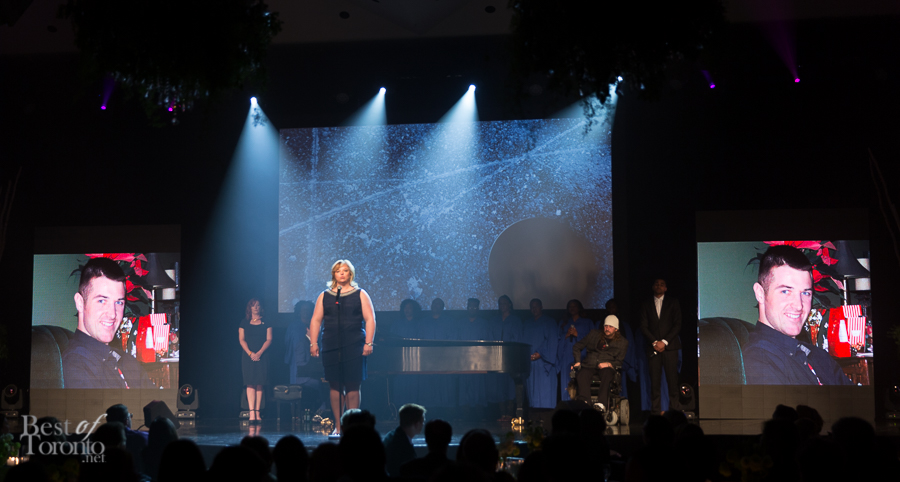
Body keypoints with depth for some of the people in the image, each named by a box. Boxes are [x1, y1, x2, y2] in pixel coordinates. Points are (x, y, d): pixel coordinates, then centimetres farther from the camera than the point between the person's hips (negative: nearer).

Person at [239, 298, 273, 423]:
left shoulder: (265, 322, 8)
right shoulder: (244, 322, 10)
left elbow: (269, 339, 2)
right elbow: (241, 339, 5)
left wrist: (260, 352, -11)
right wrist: (250, 353, -9)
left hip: (262, 356, 0)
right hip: (248, 356, 0)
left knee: (259, 384, -2)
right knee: (250, 384, -9)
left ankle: (257, 413, 0)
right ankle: (252, 413, -15)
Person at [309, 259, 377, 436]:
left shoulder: (360, 294, 8)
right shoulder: (324, 296, 14)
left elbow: (370, 319, 2)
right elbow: (316, 320, 12)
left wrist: (368, 343, -7)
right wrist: (313, 343, 2)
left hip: (354, 347, -2)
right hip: (331, 347, 2)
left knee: (352, 386, -4)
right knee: (335, 386, 1)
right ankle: (338, 426, 6)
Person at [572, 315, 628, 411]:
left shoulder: (622, 342, 16)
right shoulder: (594, 334, 19)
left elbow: (619, 361, 11)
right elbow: (577, 347, 22)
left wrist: (609, 364, -11)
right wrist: (578, 361, 5)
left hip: (607, 367, -1)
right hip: (590, 366, 1)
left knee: (606, 374, -40)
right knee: (582, 375, -36)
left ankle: (602, 404, -56)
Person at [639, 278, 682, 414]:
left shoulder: (673, 302, 9)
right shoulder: (646, 304, 12)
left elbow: (677, 325, 3)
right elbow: (643, 326, 7)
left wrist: (664, 342, -7)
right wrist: (655, 342, -6)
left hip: (669, 346, -1)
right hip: (654, 347, 1)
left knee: (672, 379, -6)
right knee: (654, 380, -4)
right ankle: (655, 410, -1)